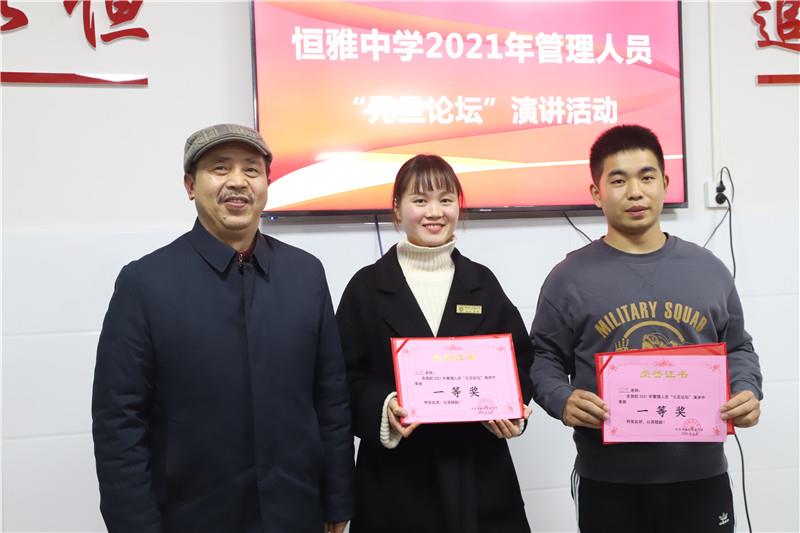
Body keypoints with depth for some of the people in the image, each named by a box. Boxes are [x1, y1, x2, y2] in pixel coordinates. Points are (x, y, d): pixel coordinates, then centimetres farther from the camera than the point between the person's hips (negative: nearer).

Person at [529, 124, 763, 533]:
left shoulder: (709, 270, 7)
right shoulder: (570, 277, -2)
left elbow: (737, 349, 15)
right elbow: (543, 358, 2)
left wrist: (747, 391, -5)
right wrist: (562, 400, -18)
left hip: (701, 474, 3)